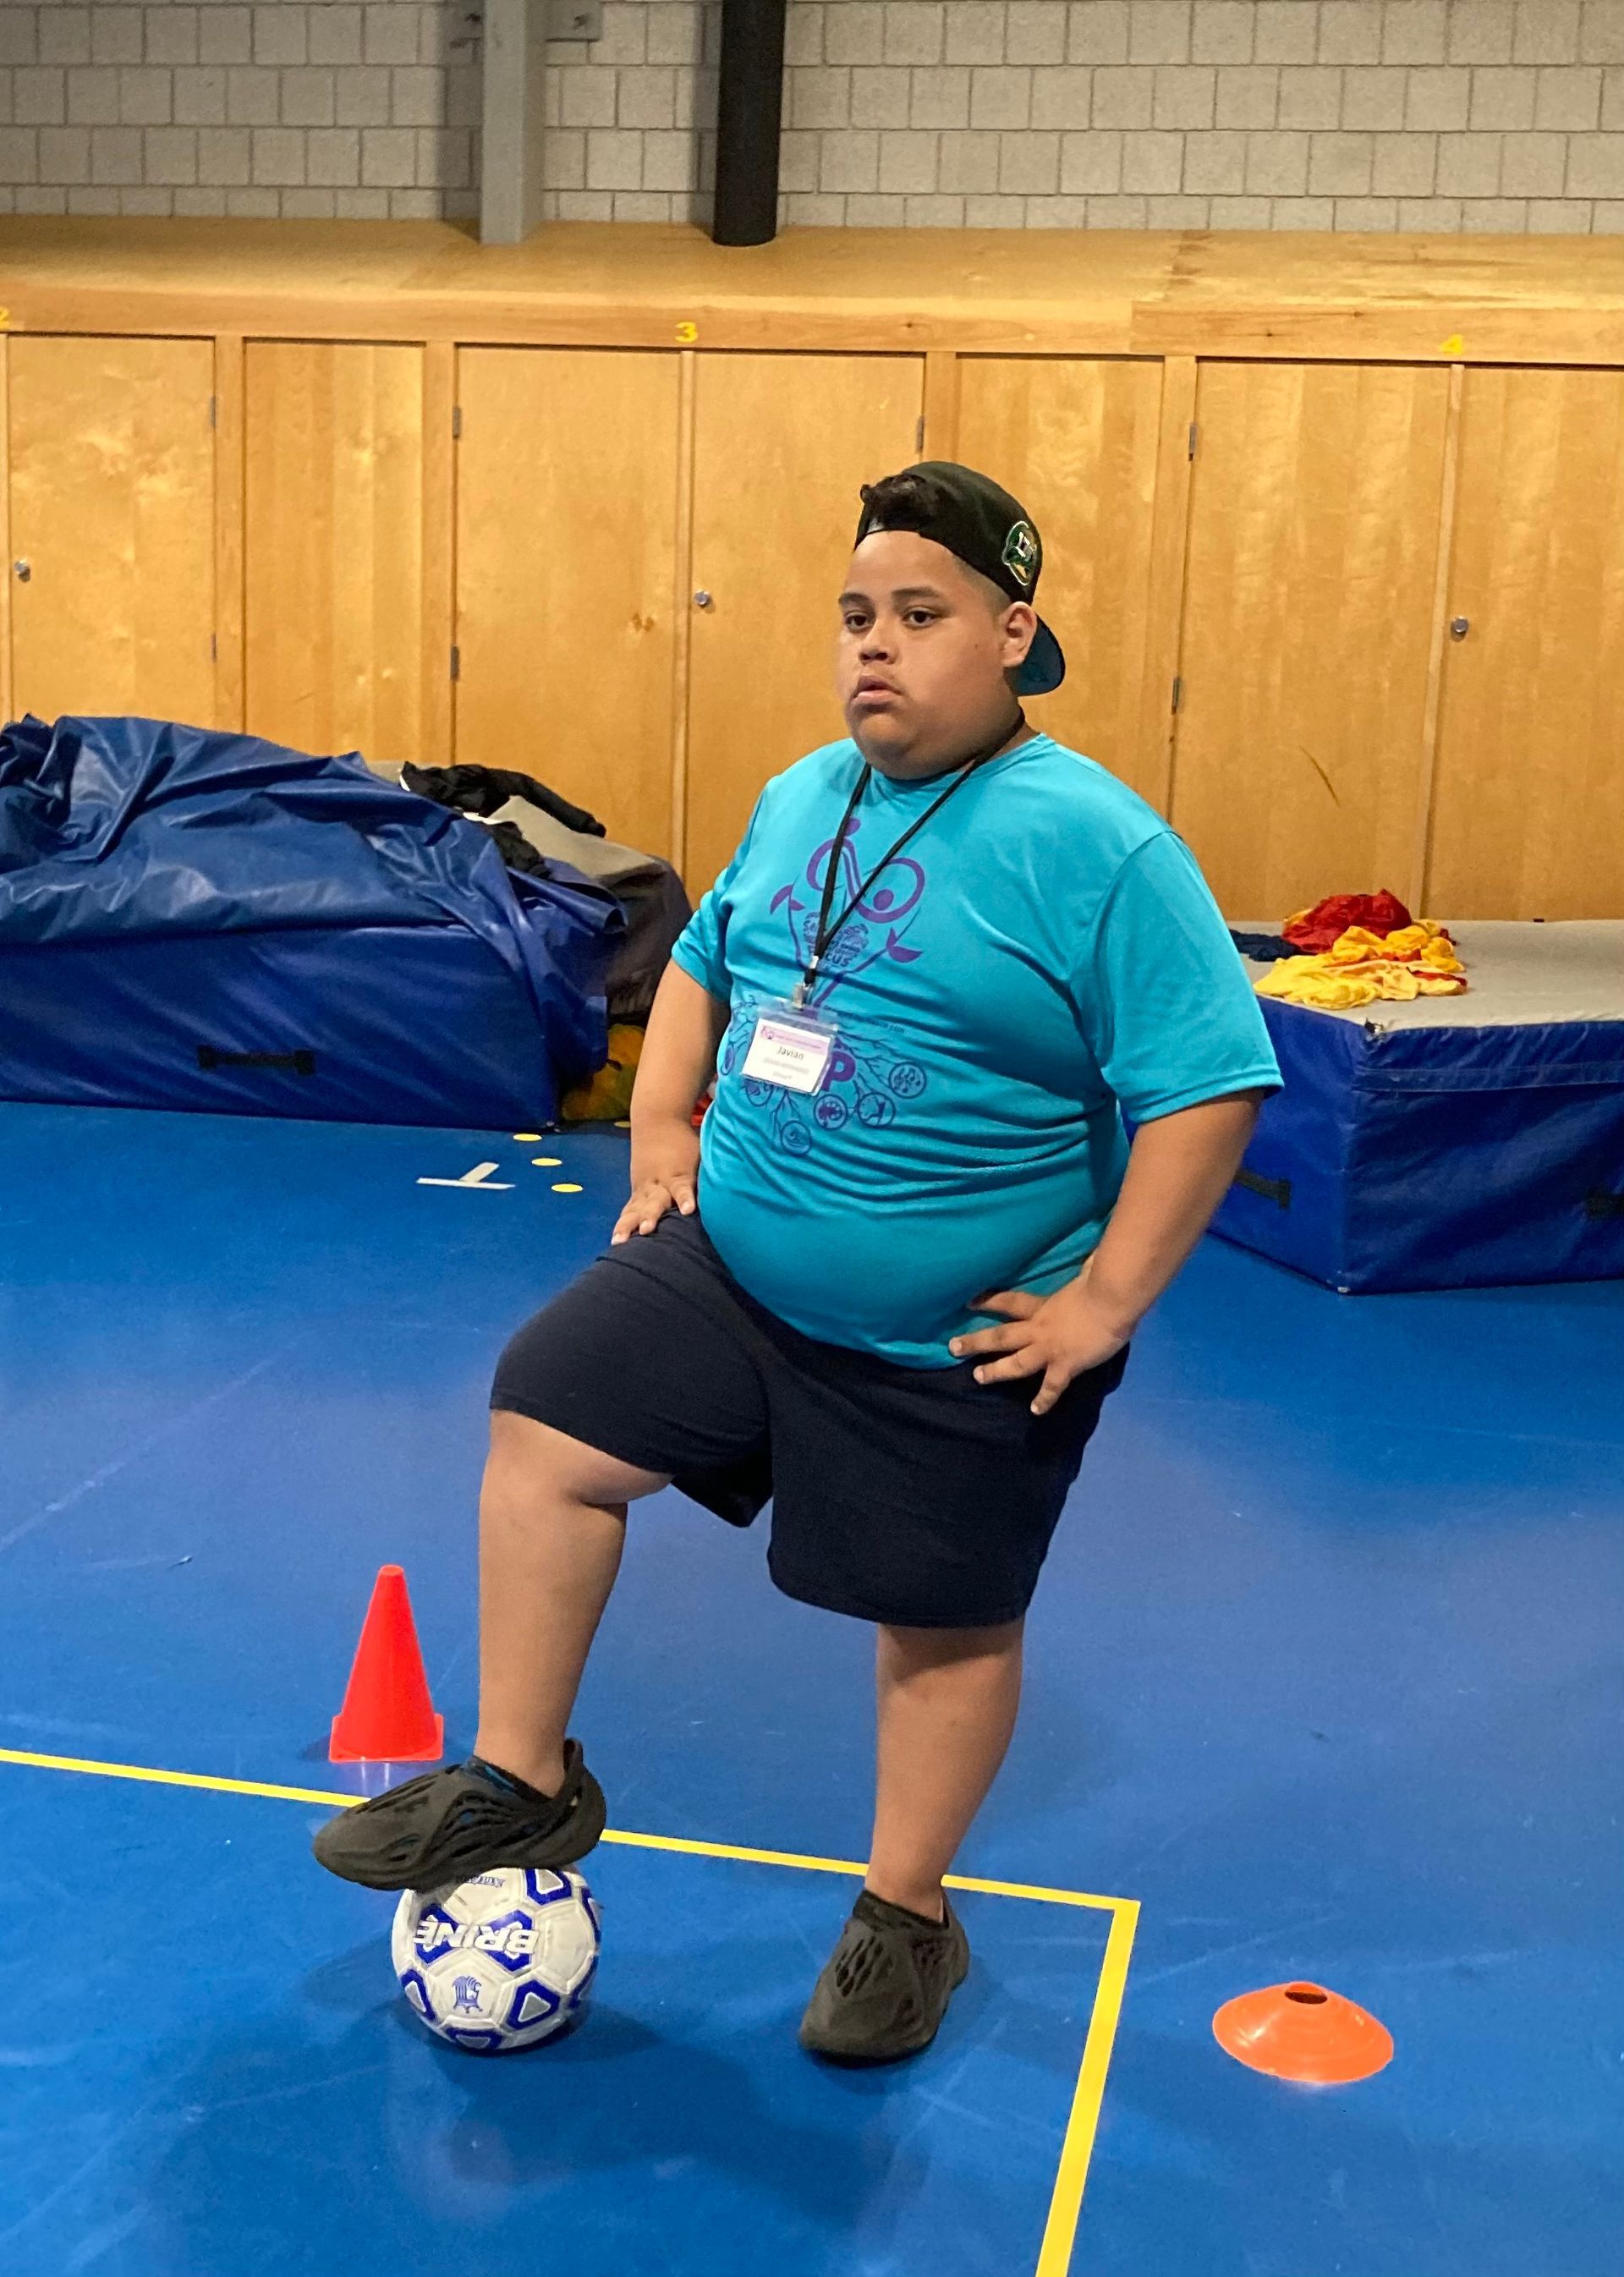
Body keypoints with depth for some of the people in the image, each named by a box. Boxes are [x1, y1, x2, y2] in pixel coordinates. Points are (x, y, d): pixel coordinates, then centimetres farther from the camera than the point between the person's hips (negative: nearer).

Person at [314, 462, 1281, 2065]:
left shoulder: (1099, 845, -18)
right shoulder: (800, 801, 4)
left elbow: (1208, 1086, -20)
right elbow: (705, 960, 21)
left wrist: (1105, 1302, -20)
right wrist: (661, 1129, 9)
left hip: (953, 1345, -6)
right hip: (730, 1266, 6)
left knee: (944, 1622, 9)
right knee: (547, 1429, 1)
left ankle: (905, 1920, 34)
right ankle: (521, 1785, 20)